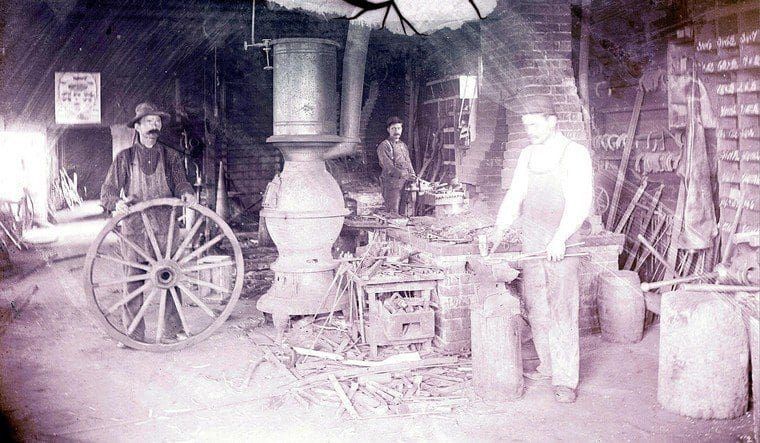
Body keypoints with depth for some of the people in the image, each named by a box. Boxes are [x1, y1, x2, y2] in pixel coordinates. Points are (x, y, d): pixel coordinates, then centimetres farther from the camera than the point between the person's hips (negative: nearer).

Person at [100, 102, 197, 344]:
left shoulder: (171, 157, 12)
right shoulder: (124, 158, 7)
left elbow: (180, 183, 3)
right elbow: (107, 191, 2)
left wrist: (187, 193, -21)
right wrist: (116, 203, -20)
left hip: (165, 228, 1)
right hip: (134, 228, -1)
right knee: (133, 280, 0)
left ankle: (173, 329, 12)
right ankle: (133, 334, 10)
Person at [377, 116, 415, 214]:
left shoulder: (403, 145, 20)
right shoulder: (384, 146, -5)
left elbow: (408, 164, 21)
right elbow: (389, 167, -15)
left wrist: (413, 176, 1)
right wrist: (406, 175, -23)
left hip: (405, 184, 7)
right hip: (392, 184, -7)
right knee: (393, 213, -9)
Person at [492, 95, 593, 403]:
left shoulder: (575, 153, -4)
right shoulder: (527, 155, 13)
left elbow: (579, 202, -12)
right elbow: (515, 195, 11)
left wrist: (560, 238, -22)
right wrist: (500, 228, -4)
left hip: (559, 244, -6)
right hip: (531, 242, 6)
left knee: (561, 311, -6)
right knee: (536, 308, 9)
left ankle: (565, 379, -2)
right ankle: (547, 366, 22)